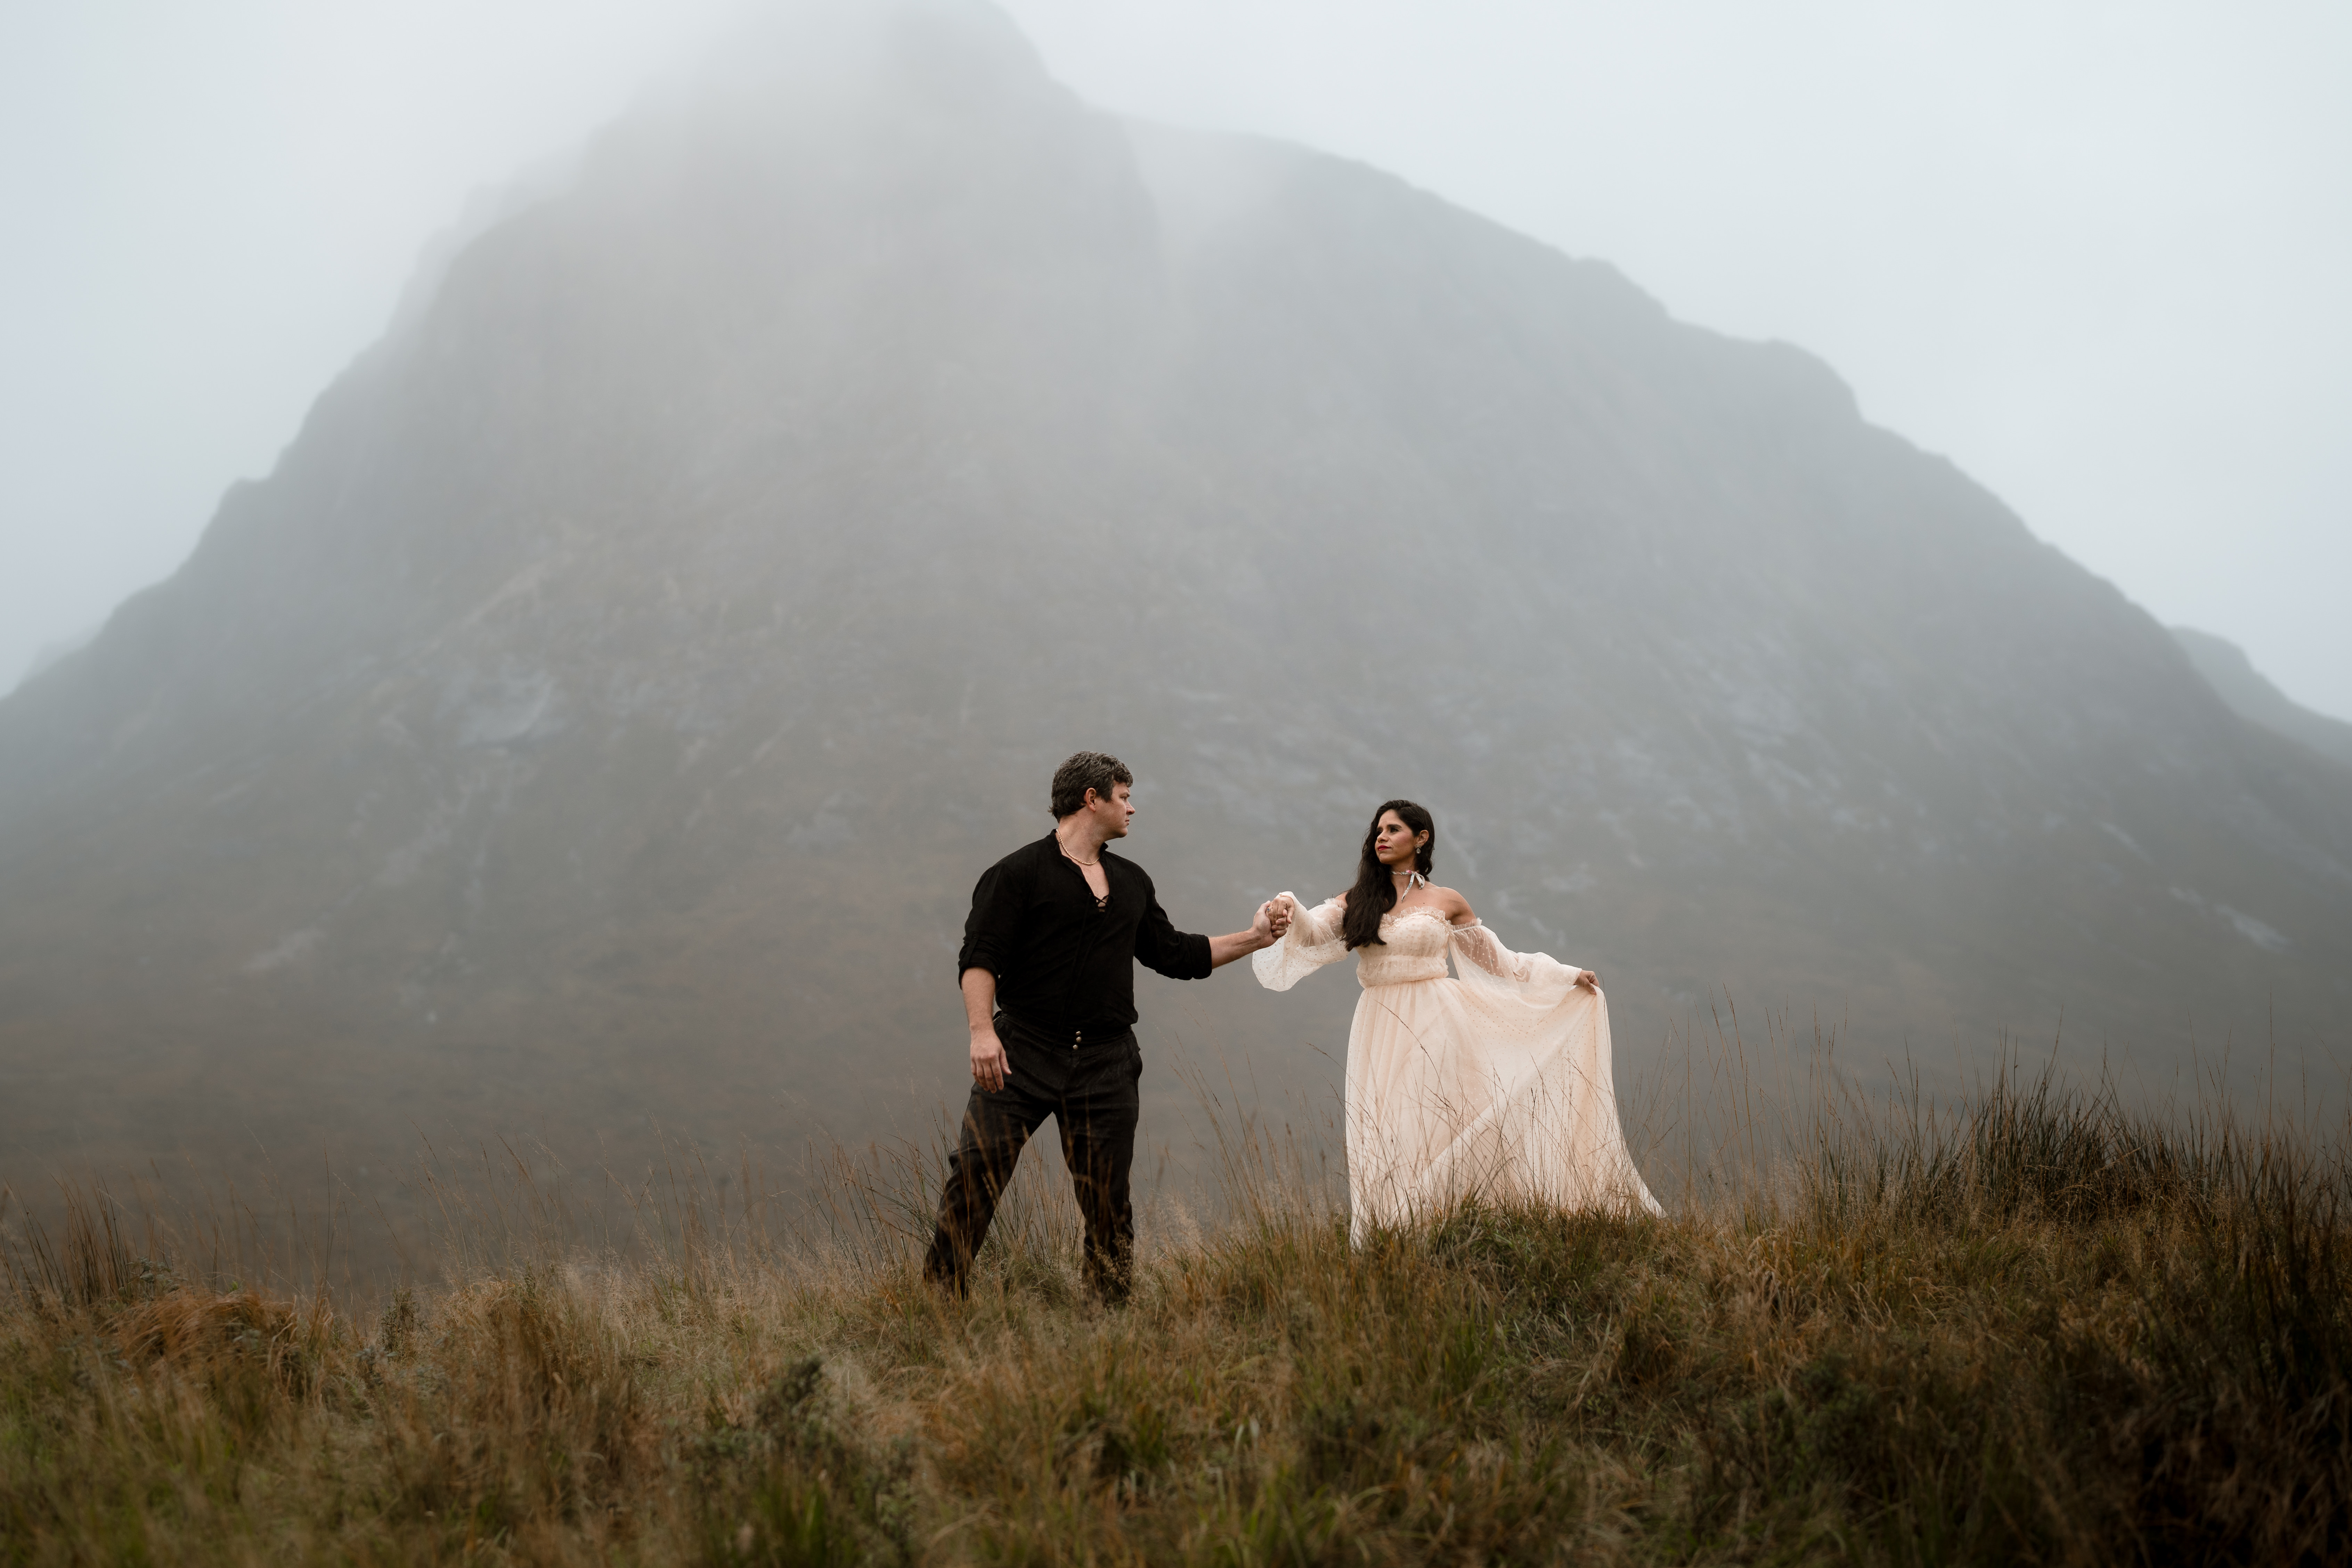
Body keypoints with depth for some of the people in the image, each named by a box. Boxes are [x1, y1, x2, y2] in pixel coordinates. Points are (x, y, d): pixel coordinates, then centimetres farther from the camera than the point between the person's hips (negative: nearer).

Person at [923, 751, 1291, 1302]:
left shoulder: (1131, 882, 18)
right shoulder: (1018, 874, -2)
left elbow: (1173, 954, 25)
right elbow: (979, 958, -10)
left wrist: (1254, 938, 23)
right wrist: (982, 1030, -24)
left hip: (1105, 1067, 5)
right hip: (1022, 1055, -5)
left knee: (1108, 1198, 4)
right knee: (973, 1176, -10)